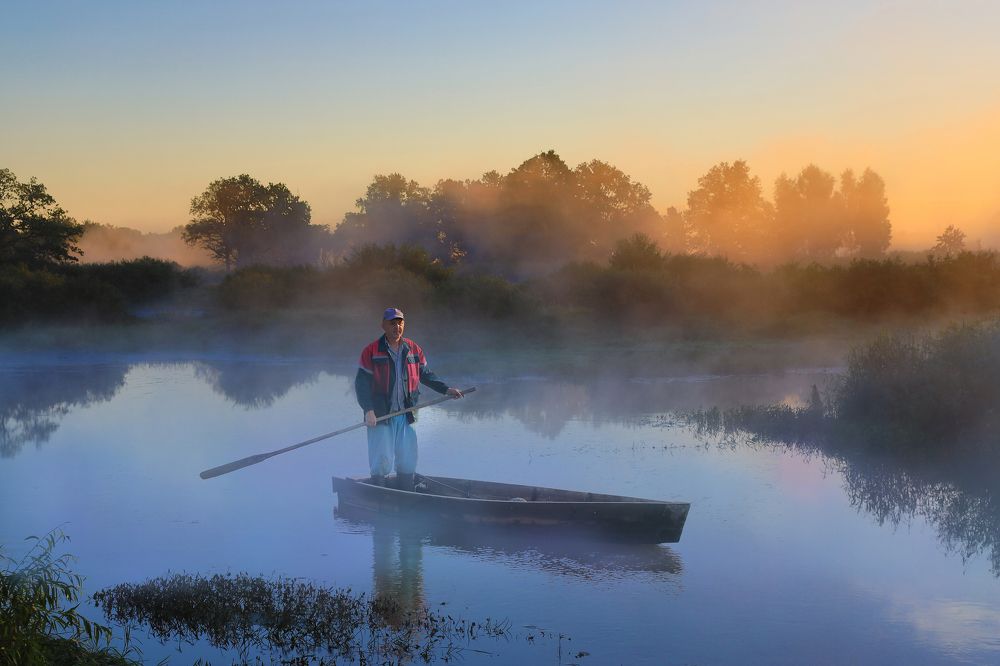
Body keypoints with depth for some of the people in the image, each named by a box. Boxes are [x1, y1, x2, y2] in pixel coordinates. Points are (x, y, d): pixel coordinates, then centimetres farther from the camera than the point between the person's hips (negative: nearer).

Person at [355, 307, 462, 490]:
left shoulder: (414, 350, 8)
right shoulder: (371, 352, -4)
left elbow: (426, 375, 18)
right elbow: (361, 383, -7)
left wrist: (446, 389, 6)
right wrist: (368, 410, -17)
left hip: (406, 416, 4)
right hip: (379, 415, -4)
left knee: (408, 463, 7)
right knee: (382, 462, -6)